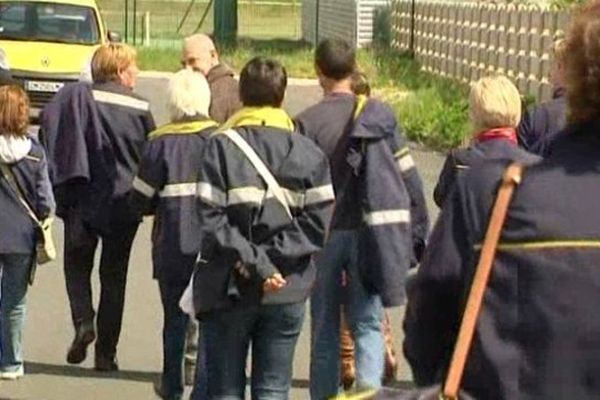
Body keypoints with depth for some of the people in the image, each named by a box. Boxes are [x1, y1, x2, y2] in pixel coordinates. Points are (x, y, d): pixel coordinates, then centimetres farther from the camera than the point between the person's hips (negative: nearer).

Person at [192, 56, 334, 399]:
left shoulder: (221, 146, -5)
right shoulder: (309, 153, 2)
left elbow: (211, 220, -13)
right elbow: (317, 224, -5)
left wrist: (255, 262, -12)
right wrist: (270, 258, -8)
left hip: (229, 291, -2)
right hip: (287, 292, 2)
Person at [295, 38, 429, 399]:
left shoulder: (307, 123, -5)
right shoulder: (380, 115, 0)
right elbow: (408, 175, 2)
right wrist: (419, 234, 9)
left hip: (323, 234, 0)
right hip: (369, 233, 0)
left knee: (325, 329, 11)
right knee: (368, 325, 4)